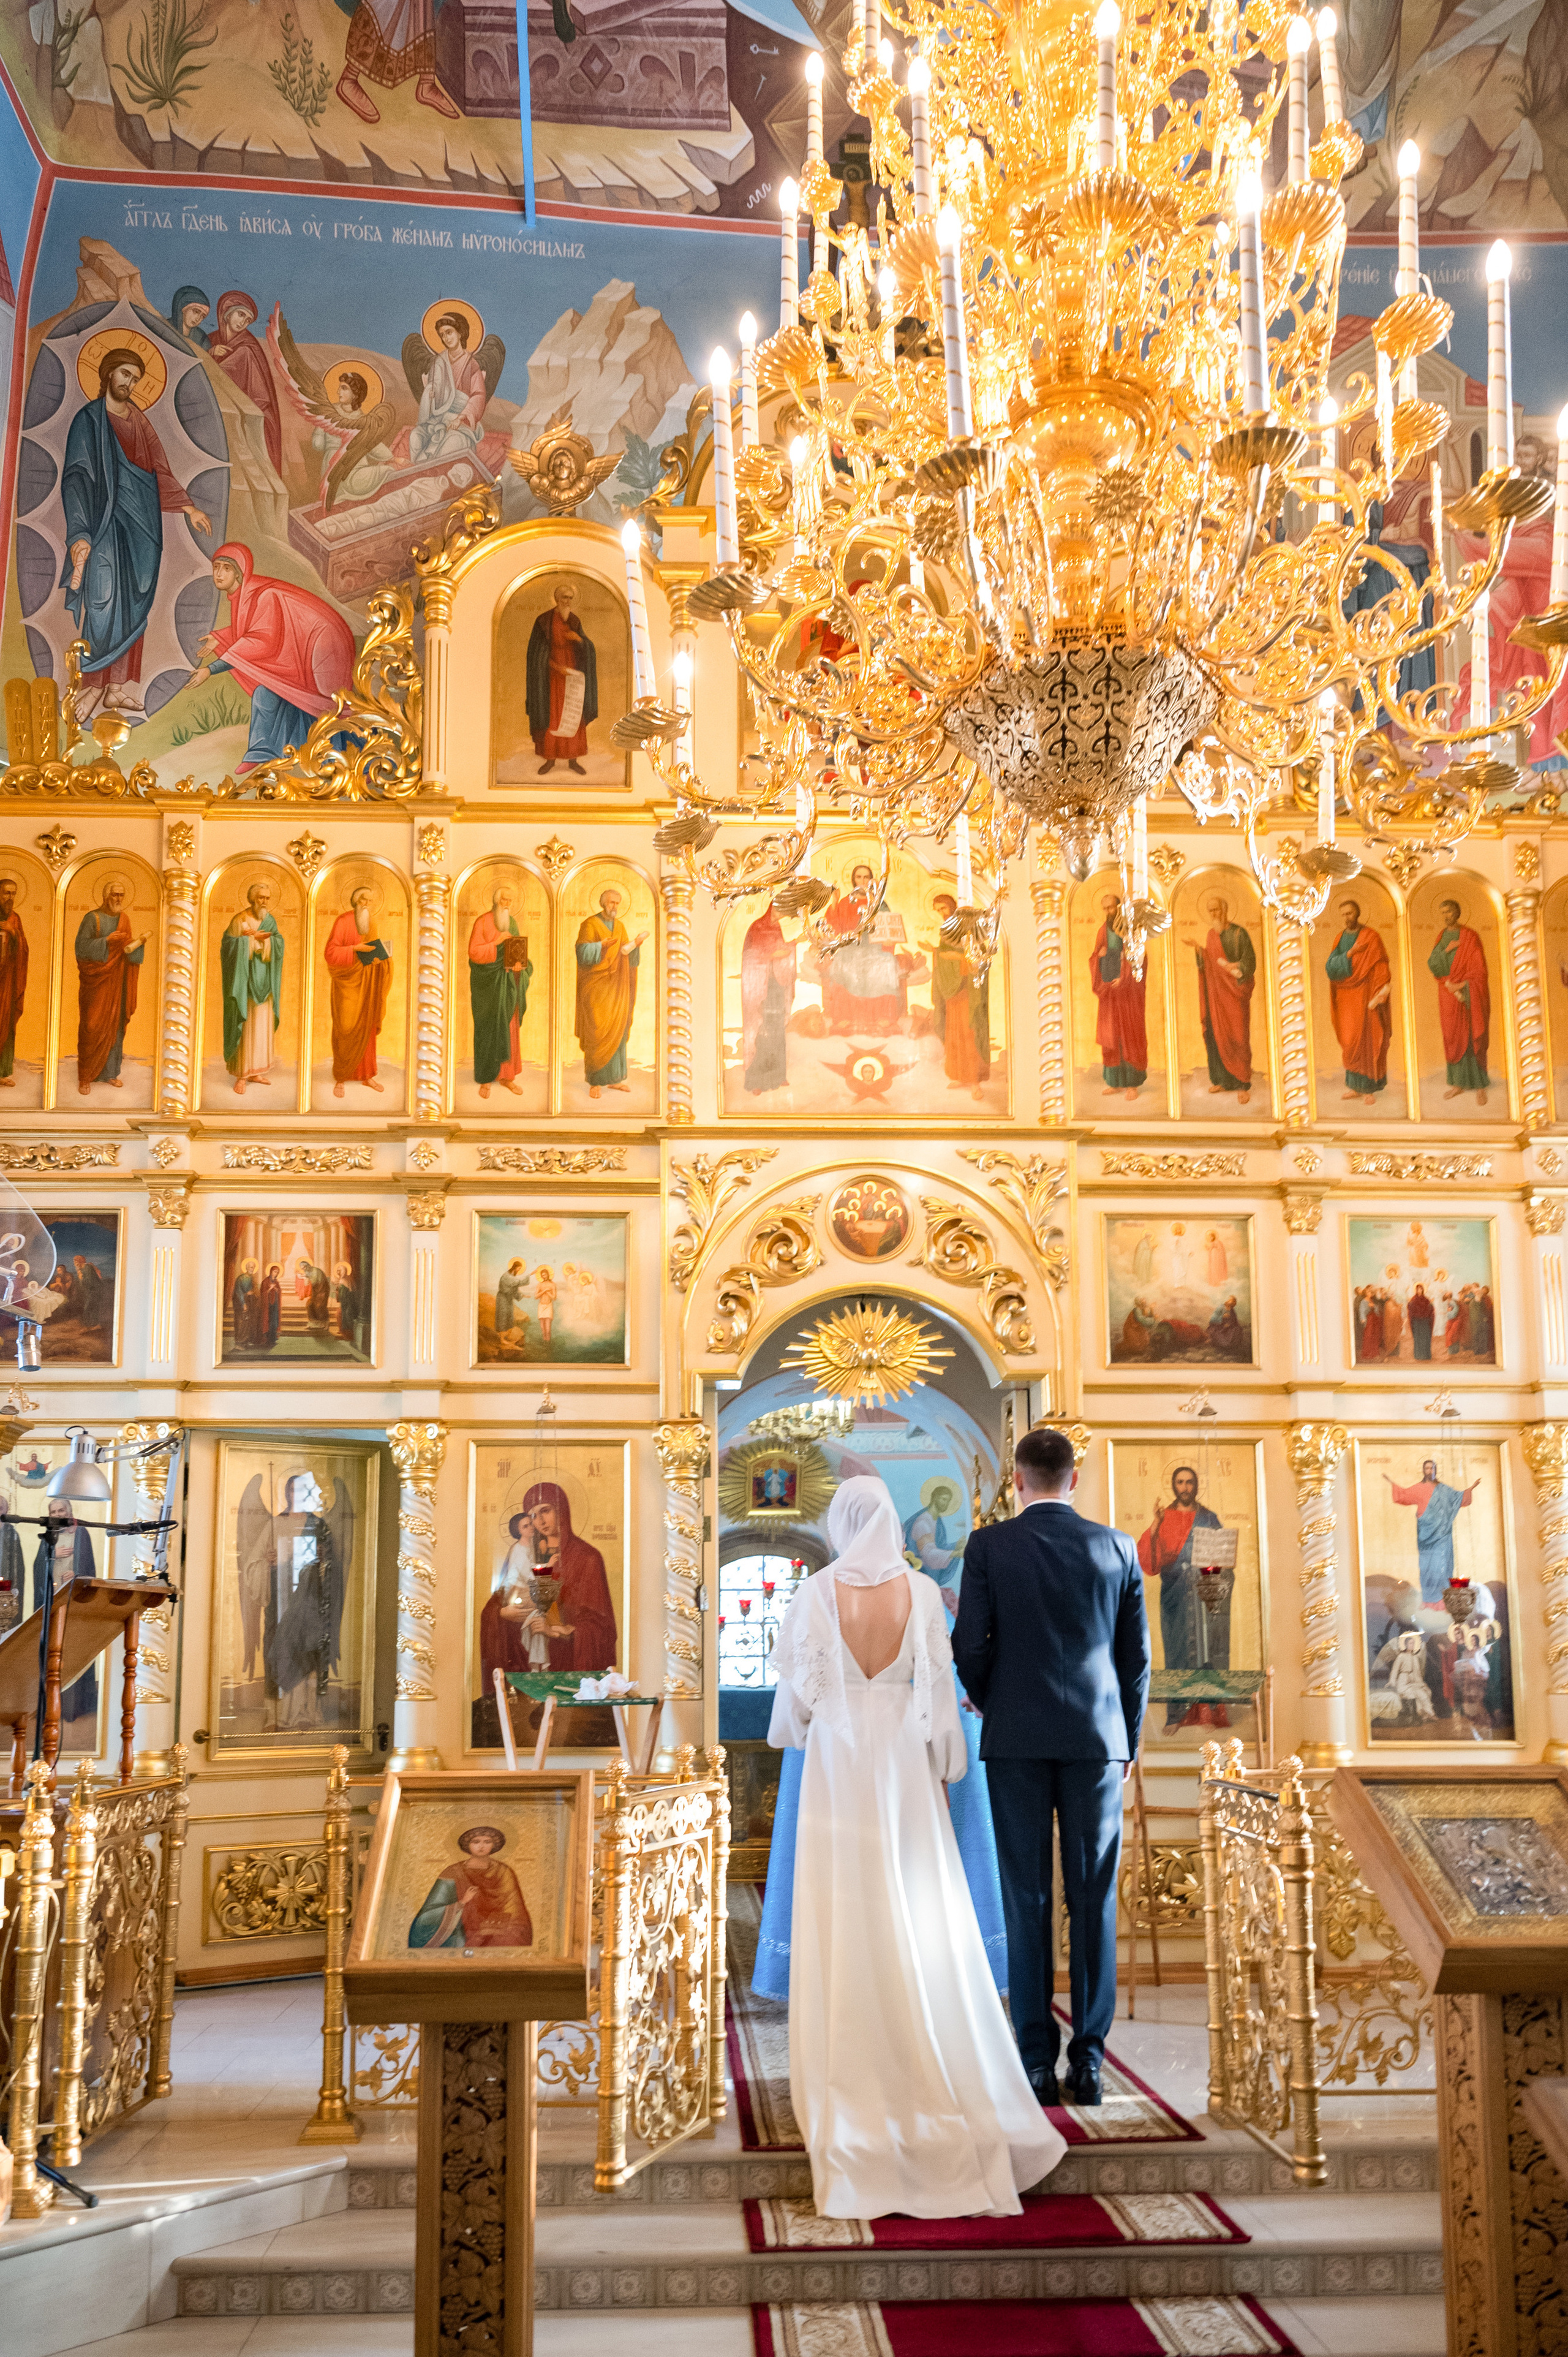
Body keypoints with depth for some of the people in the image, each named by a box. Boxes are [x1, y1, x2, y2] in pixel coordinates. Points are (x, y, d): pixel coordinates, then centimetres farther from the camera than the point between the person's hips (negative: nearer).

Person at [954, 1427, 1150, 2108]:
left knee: (1027, 1900, 3)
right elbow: (1136, 1656, 6)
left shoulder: (988, 1546, -3)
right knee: (1094, 1899, 5)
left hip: (1016, 1740, -1)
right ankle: (1088, 2060, 5)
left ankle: (1037, 2062, 3)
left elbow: (969, 1648, -5)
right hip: (1097, 1737, 1)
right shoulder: (1117, 1548, 3)